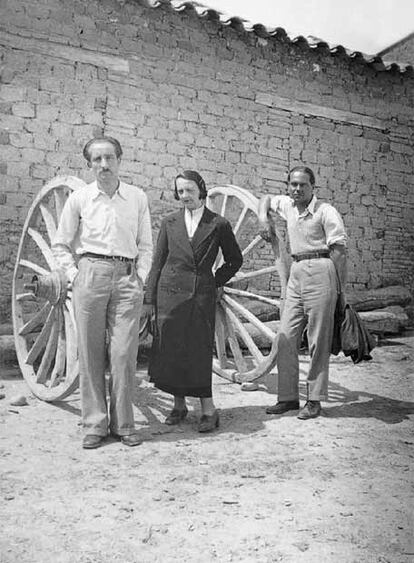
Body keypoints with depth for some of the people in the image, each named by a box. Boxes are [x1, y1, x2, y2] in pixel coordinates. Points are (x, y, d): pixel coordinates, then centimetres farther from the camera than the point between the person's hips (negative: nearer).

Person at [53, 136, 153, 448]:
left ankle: (123, 424, 9)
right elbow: (61, 244, 13)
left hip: (127, 277, 0)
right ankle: (95, 424, 11)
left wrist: (141, 278, 2)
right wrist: (74, 274, 2)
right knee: (90, 352, 1)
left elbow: (145, 245, 13)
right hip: (90, 273, 0)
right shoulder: (79, 198, 7)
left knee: (124, 353, -3)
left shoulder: (138, 197, 9)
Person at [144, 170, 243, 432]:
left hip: (202, 293, -2)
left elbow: (235, 259, 14)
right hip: (170, 292, 3)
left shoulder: (218, 224, 3)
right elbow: (158, 261, 10)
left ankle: (208, 409, 4)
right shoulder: (170, 222, 9)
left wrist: (216, 282, 6)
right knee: (171, 350, 4)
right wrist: (150, 297, 5)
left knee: (199, 351, -4)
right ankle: (179, 405, 18)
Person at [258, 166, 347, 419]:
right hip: (296, 272, 7)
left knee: (319, 341, -1)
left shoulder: (325, 211, -7)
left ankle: (315, 400, 9)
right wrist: (263, 219, 13)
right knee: (286, 338, 4)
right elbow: (266, 199, 33)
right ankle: (289, 397, 13)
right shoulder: (288, 205, 13)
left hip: (320, 270, -7)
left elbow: (339, 251, -9)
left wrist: (339, 288, -11)